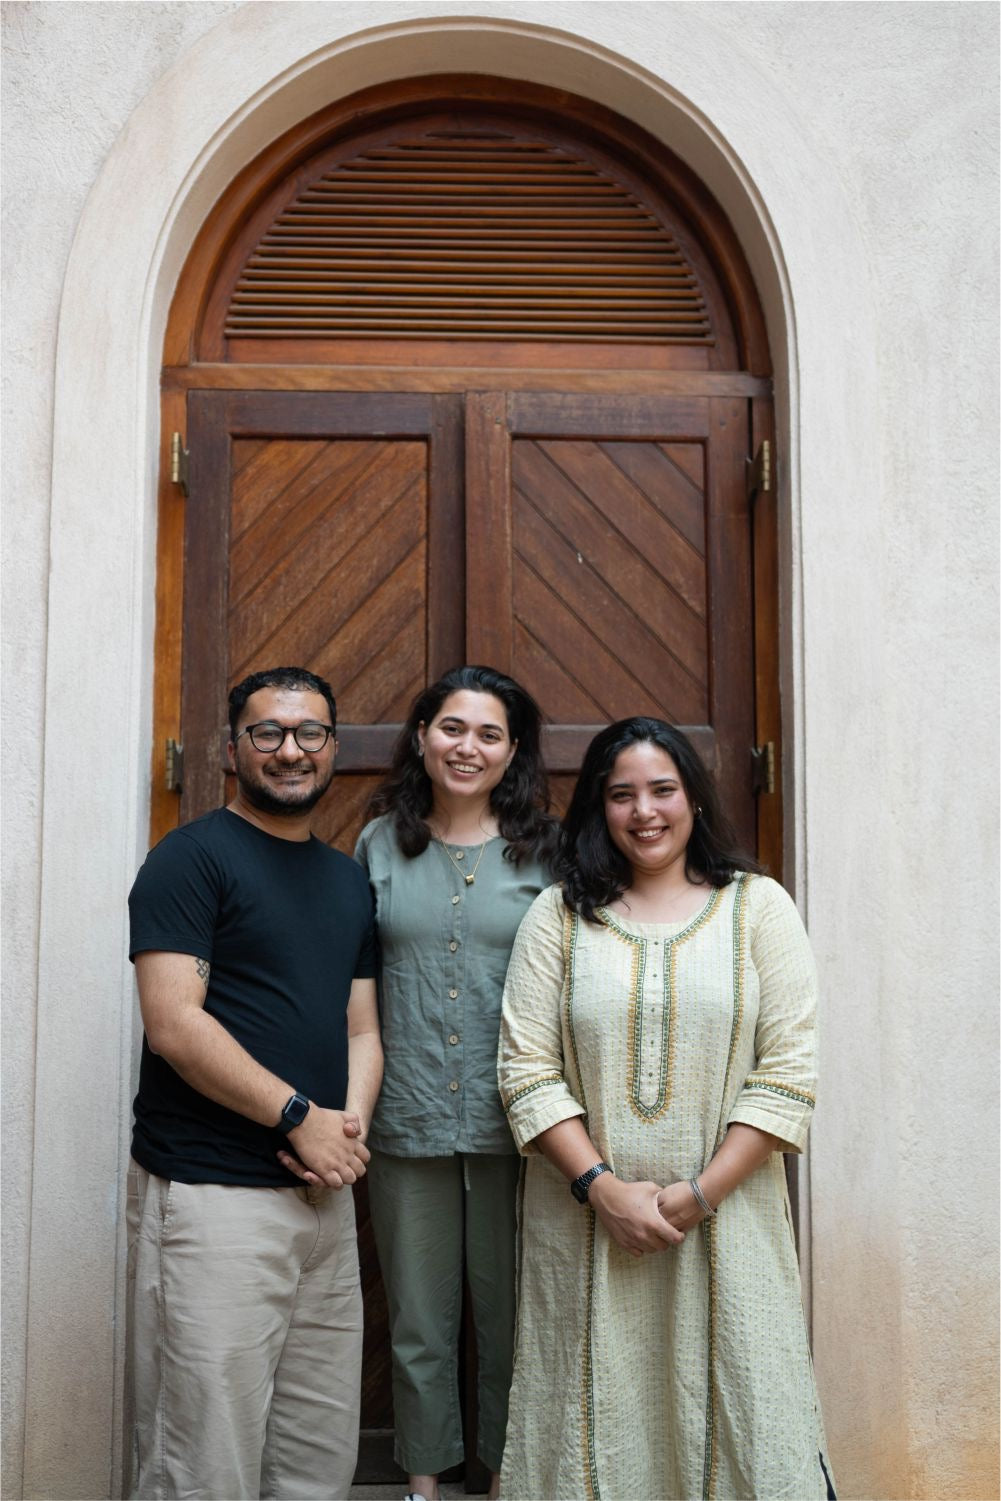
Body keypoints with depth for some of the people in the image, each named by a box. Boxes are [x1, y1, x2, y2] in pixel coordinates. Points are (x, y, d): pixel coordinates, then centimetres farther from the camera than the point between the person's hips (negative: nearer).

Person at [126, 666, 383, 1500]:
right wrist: (300, 1118, -14)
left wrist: (353, 1120, -4)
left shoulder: (350, 880, 15)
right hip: (211, 1200, -7)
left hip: (325, 1195, 7)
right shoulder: (193, 858, -6)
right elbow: (174, 1026, -15)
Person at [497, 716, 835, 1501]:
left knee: (735, 1399, 5)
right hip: (586, 1218, 1)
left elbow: (788, 1071, -3)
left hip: (725, 1218, 0)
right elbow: (528, 1071, -2)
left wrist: (701, 1192, -10)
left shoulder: (757, 906, 3)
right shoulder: (559, 915, 5)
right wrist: (604, 1188, -12)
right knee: (599, 1410, 8)